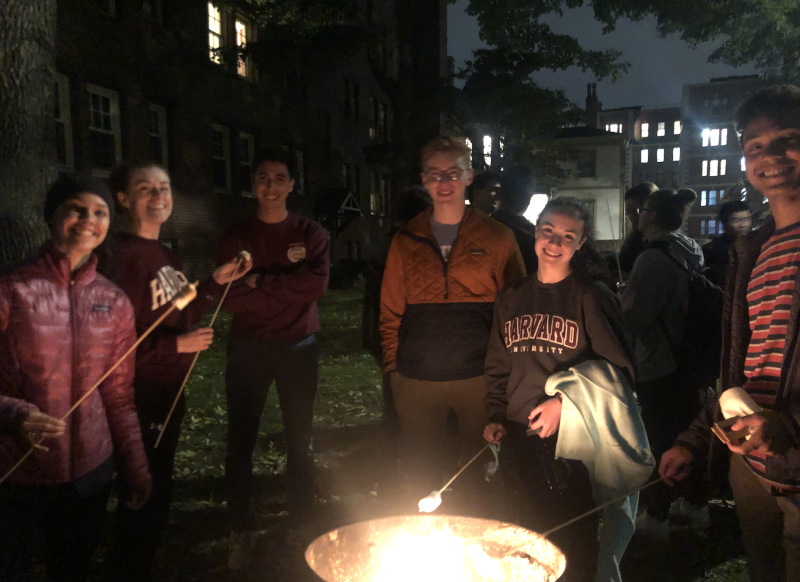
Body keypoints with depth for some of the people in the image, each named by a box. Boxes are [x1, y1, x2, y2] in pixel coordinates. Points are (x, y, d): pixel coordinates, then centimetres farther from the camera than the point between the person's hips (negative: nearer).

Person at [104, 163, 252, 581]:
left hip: (169, 396, 10)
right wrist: (176, 346, -23)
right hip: (142, 401, -10)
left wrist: (217, 282, 6)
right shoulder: (124, 258, -20)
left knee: (157, 491, 24)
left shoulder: (166, 257, 10)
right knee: (143, 499, 4)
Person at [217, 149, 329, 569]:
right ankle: (241, 532, 23)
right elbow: (231, 298, -9)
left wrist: (261, 281, -14)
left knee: (299, 440, 10)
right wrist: (285, 277, -14)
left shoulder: (310, 234, 1)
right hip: (248, 349, 1)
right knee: (240, 442, 6)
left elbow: (317, 284, -15)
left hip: (299, 347, 0)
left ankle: (300, 524, 27)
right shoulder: (235, 237, 2)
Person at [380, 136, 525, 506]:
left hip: (478, 378, -1)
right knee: (420, 473, 11)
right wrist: (392, 367, 5)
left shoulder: (497, 238, 4)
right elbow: (391, 311, 11)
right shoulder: (406, 240, 9)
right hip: (417, 379, 2)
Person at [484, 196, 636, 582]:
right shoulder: (511, 299, 10)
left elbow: (618, 369, -8)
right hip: (519, 440, 4)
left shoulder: (592, 297, -3)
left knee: (573, 544, 1)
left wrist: (567, 402, -15)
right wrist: (496, 417, 6)